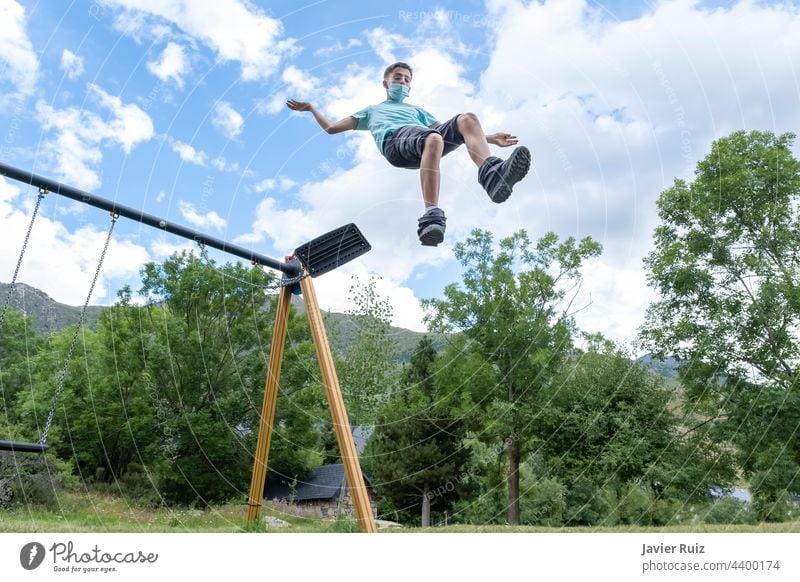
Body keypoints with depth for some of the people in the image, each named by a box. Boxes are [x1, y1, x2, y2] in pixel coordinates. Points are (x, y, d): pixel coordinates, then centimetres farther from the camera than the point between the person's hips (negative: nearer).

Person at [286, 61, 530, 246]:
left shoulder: (416, 110, 45)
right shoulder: (372, 110, 42)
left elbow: (447, 131, 34)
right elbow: (332, 128, 38)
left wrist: (490, 138, 25)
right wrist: (311, 107, 30)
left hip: (425, 141, 3)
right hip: (394, 140, -3)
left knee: (468, 118, -24)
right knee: (433, 138, -39)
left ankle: (491, 175, -48)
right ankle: (432, 217, -56)